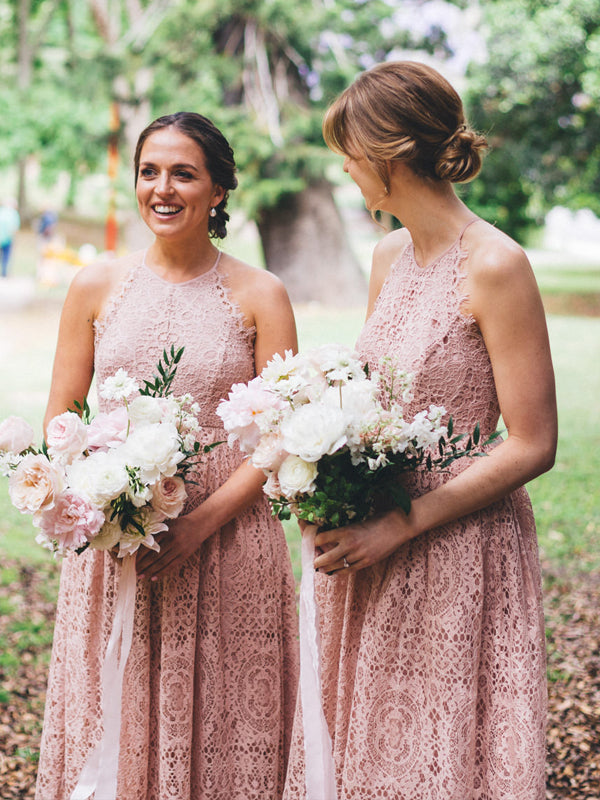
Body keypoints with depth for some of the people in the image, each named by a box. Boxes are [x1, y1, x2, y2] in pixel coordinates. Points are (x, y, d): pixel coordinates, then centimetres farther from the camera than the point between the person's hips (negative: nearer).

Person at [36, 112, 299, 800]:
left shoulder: (259, 296, 1)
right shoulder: (96, 287, 6)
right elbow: (60, 418, 7)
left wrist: (200, 523, -15)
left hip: (228, 544, -1)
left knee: (220, 732, 5)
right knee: (112, 726, 8)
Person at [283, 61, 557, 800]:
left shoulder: (494, 267, -16)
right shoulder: (389, 257, 8)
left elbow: (532, 445, -16)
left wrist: (399, 526, -18)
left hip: (457, 552, -7)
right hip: (373, 549, 7)